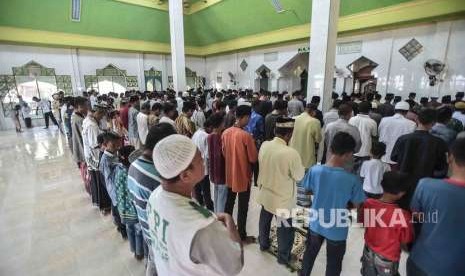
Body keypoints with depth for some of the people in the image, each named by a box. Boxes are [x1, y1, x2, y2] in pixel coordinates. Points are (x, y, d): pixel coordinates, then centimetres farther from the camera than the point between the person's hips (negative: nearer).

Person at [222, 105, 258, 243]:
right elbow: (253, 158, -17)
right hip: (243, 176, -6)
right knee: (243, 207, 10)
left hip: (230, 174, 6)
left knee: (229, 202, 23)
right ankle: (242, 236, 26)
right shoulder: (246, 136, -24)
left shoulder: (225, 133, -4)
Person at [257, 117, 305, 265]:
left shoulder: (264, 145, -13)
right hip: (282, 198, -5)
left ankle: (263, 244, 50)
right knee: (285, 227, 17)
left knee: (265, 220, 27)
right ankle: (283, 257, 37)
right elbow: (299, 176, -14)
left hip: (265, 193, 6)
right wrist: (302, 168, 4)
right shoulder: (291, 153, -29)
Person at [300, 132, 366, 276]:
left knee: (309, 254, 29)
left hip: (316, 224, 2)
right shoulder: (352, 180, -26)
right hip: (337, 230, -2)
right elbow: (357, 205, -10)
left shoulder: (315, 170, -20)